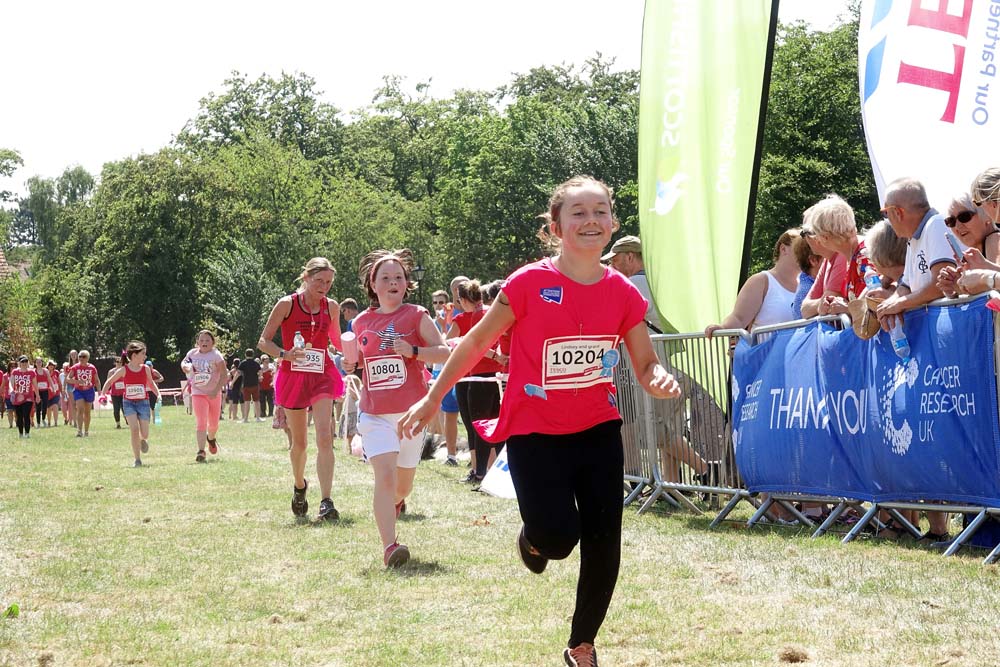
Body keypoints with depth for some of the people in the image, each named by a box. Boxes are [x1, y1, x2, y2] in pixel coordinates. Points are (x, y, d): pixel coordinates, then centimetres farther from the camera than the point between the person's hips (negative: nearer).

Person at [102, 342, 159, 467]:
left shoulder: (146, 369, -2)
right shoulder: (124, 370, -8)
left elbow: (151, 383, 14)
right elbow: (109, 382, 3)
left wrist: (158, 394, 1)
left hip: (143, 402, 2)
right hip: (129, 403, -2)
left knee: (144, 434, -2)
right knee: (134, 429, -18)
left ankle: (143, 440, 38)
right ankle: (137, 459, -9)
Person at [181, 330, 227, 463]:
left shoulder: (216, 355, -10)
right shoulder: (192, 353, 0)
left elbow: (224, 375, -13)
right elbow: (184, 363, 20)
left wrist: (216, 390, -24)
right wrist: (186, 367, -5)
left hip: (214, 394, 0)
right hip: (198, 393, 0)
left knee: (214, 423, 15)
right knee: (201, 422, -14)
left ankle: (211, 439, 48)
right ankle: (201, 451, -16)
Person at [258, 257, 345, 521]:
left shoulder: (332, 307, 4)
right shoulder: (287, 304, -6)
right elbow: (263, 341, -3)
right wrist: (284, 354, -21)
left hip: (322, 376, 1)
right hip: (292, 377, -1)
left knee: (324, 438, -16)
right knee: (299, 442, 10)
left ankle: (326, 503, -21)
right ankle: (299, 486, 39)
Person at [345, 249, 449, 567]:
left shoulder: (417, 316, -3)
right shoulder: (362, 322, 6)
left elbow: (444, 351, -9)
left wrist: (413, 351, -24)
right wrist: (351, 365, -1)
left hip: (411, 412, 0)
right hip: (374, 414, 0)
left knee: (403, 485, 13)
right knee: (385, 475, -20)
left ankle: (393, 503, 51)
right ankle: (389, 547, -24)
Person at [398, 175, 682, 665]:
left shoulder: (623, 293, -4)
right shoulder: (529, 284, -13)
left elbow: (646, 366, 4)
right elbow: (478, 341, -2)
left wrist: (661, 381, -21)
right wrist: (432, 399, 2)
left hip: (598, 431, 4)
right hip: (535, 434, -3)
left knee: (603, 547, 4)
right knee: (557, 537, -18)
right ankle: (532, 539, 21)